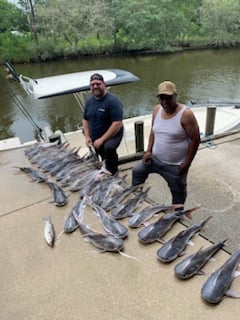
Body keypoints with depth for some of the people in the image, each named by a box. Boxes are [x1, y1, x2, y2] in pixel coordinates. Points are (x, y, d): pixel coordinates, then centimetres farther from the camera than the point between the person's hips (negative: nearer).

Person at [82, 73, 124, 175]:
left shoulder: (112, 101, -21)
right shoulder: (89, 101, 0)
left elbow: (117, 124, -27)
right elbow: (85, 120, 11)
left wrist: (102, 140, -26)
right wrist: (87, 137, -3)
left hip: (112, 135, -6)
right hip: (95, 138, 7)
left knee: (109, 148, -37)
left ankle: (113, 172, -13)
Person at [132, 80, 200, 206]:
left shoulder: (186, 114, -22)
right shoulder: (157, 110, -3)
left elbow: (195, 140, -17)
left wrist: (187, 163, -16)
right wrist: (149, 151, 1)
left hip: (175, 165, -5)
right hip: (155, 159, 6)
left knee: (178, 193, 12)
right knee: (137, 170, 16)